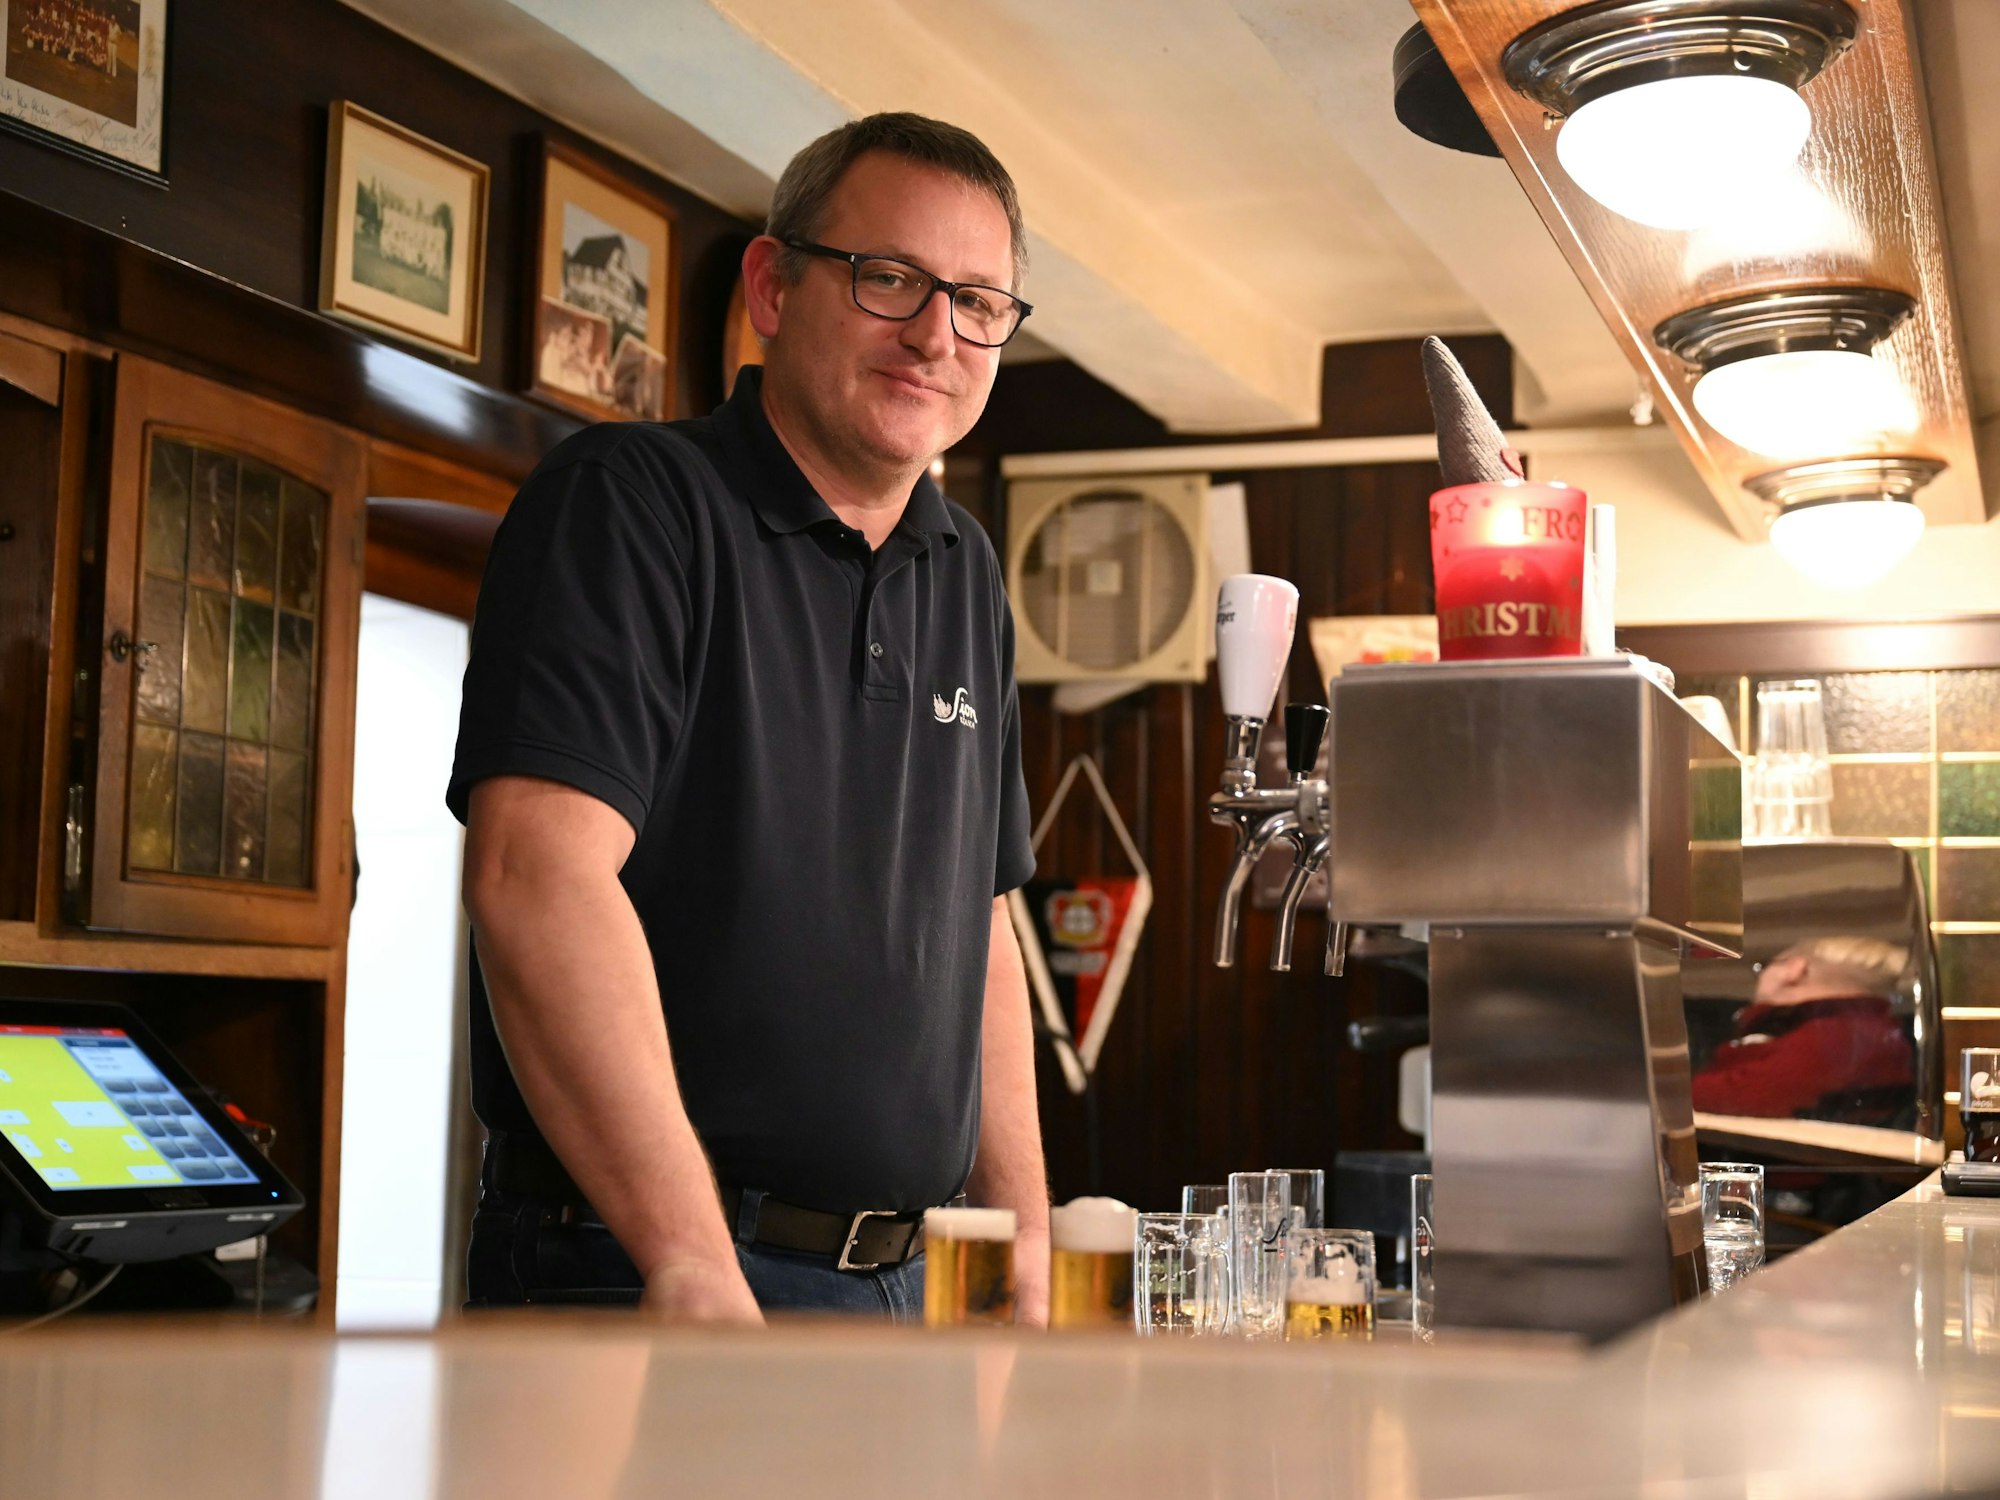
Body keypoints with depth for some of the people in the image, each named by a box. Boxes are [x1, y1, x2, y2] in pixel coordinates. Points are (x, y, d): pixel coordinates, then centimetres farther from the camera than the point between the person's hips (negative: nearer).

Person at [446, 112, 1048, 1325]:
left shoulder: (969, 580, 14)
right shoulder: (629, 499, -9)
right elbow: (536, 874, -22)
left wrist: (1027, 1269, 10)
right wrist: (695, 1270, -27)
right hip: (638, 1278, -6)